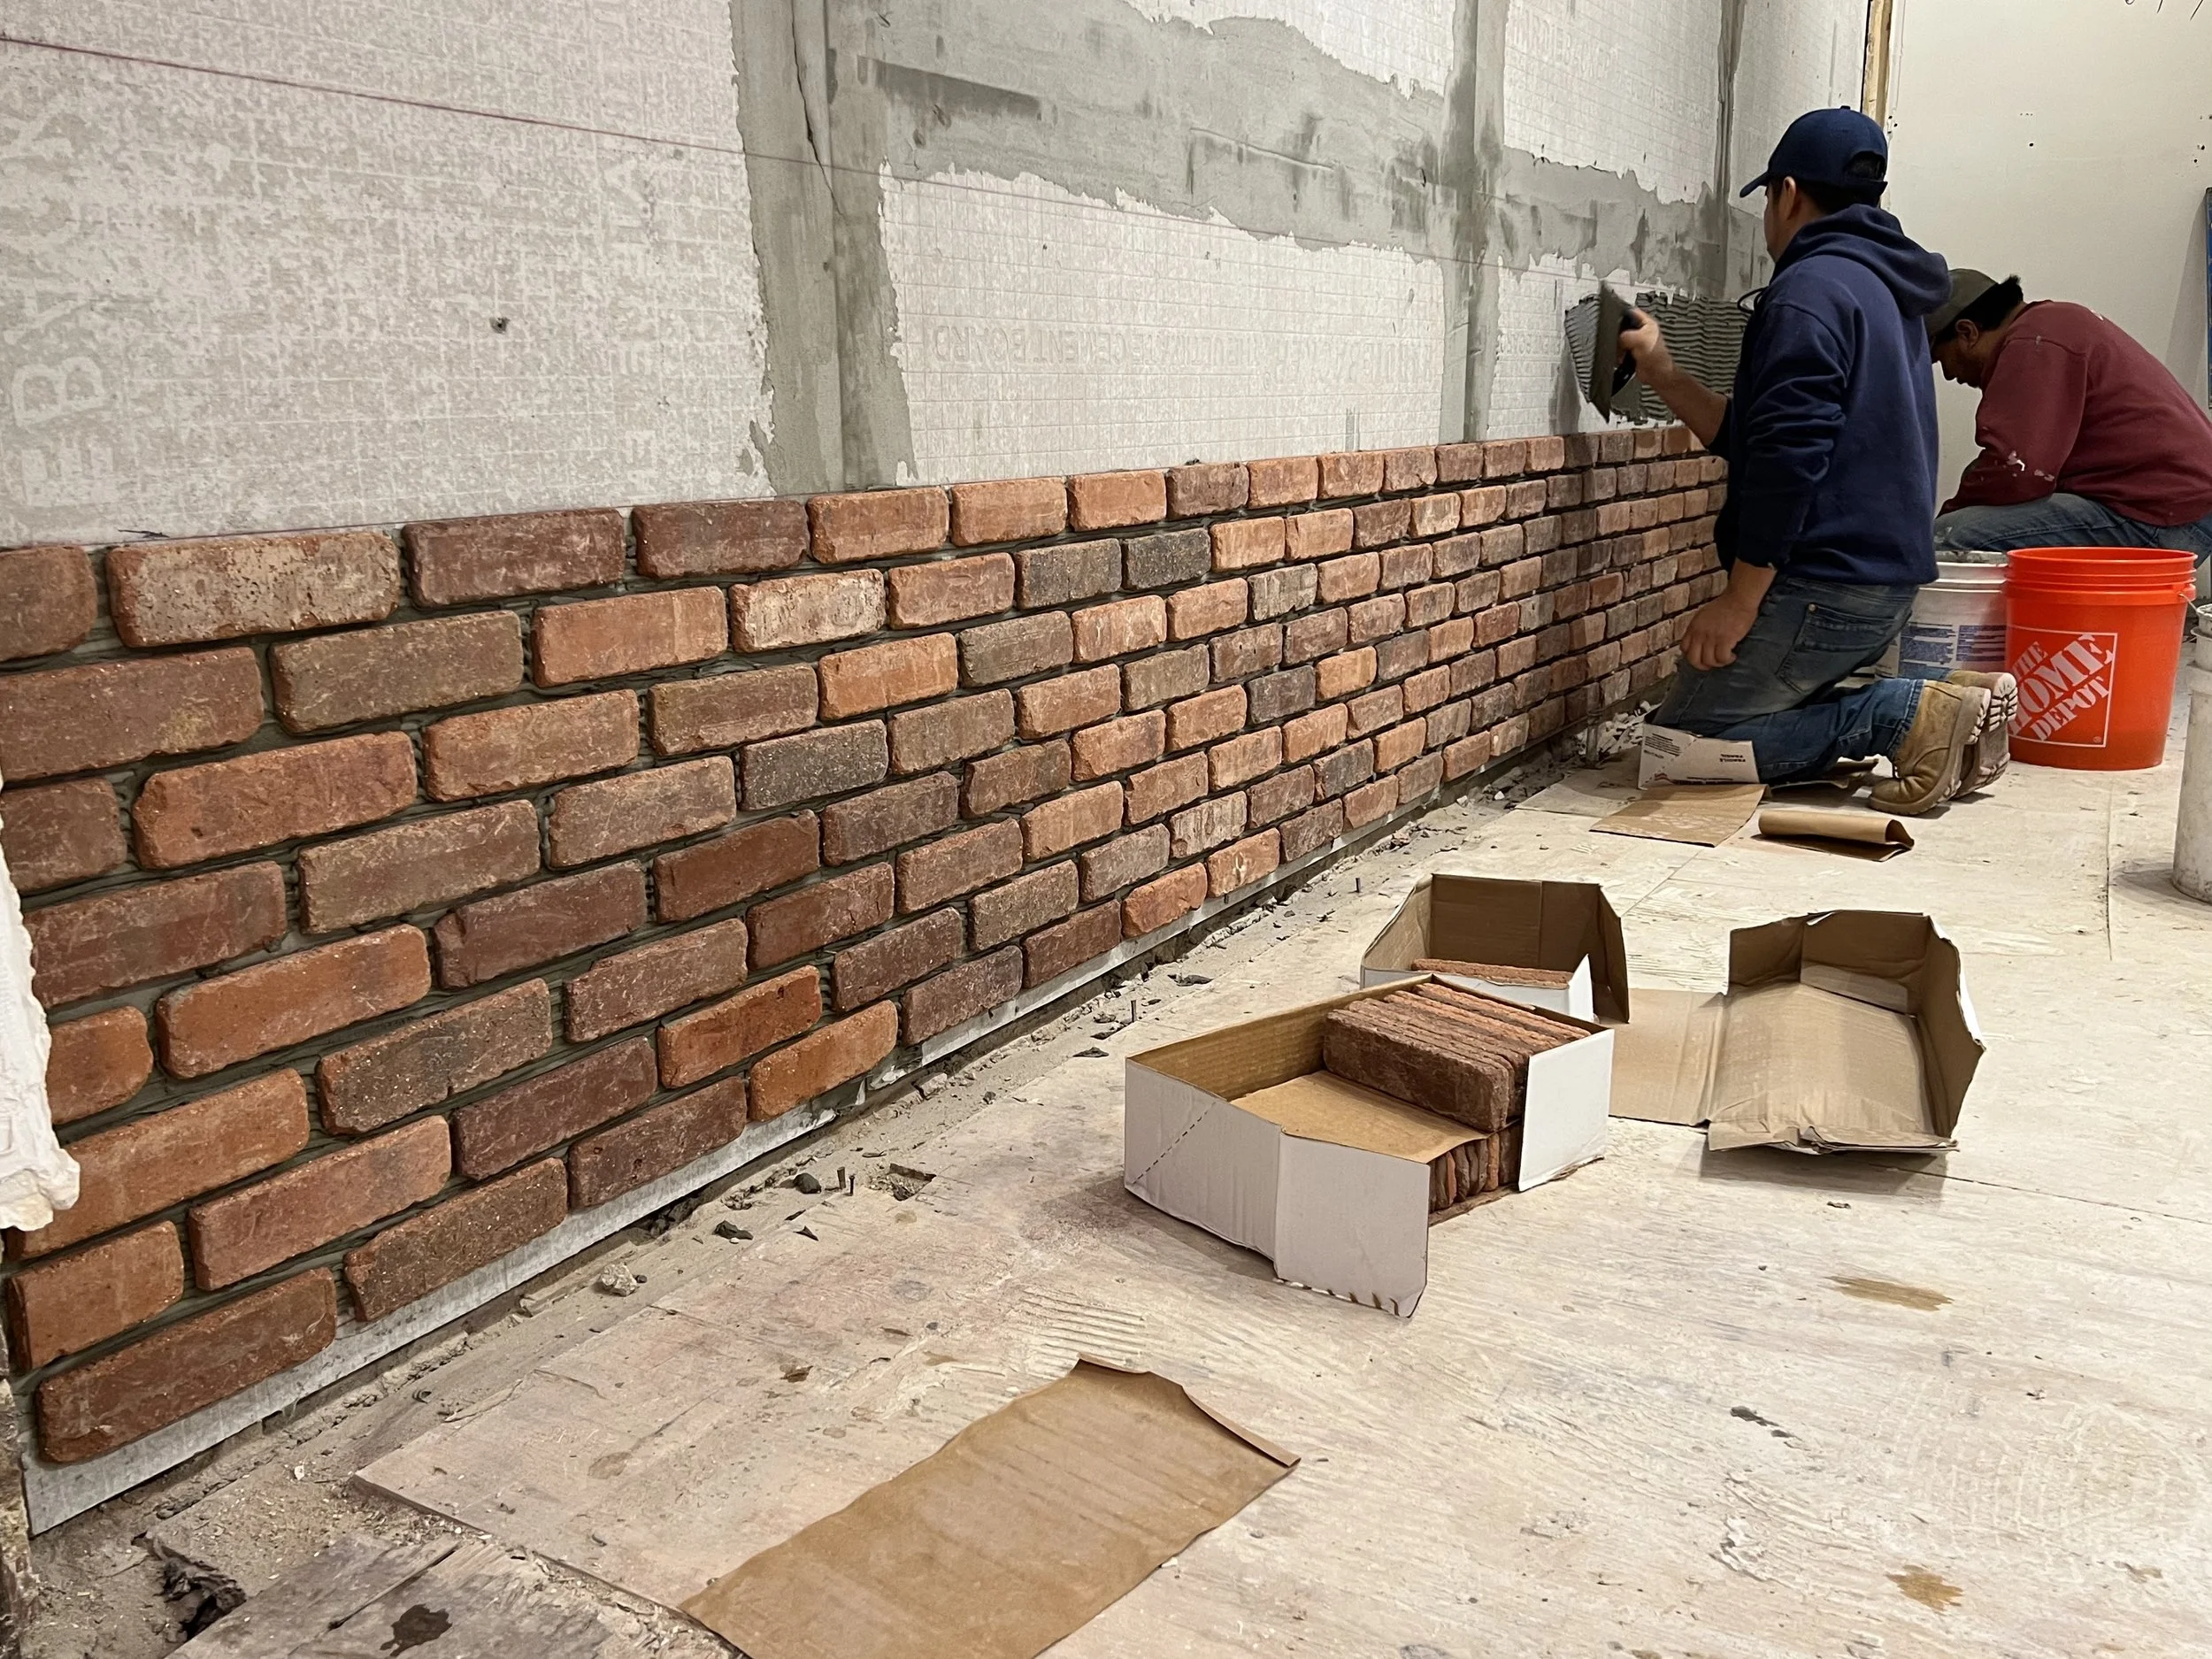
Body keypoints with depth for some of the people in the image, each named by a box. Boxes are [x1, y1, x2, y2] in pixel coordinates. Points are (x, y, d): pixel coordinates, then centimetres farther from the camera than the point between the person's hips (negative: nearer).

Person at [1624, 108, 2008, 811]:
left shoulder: (1812, 288, -12)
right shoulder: (1886, 293, 20)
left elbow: (1789, 456, -22)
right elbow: (1748, 437, 20)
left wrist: (1740, 601, -19)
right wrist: (1664, 376, 19)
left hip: (1820, 587, -10)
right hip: (1886, 579, 10)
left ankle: (1906, 715, -12)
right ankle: (1930, 713, 1)